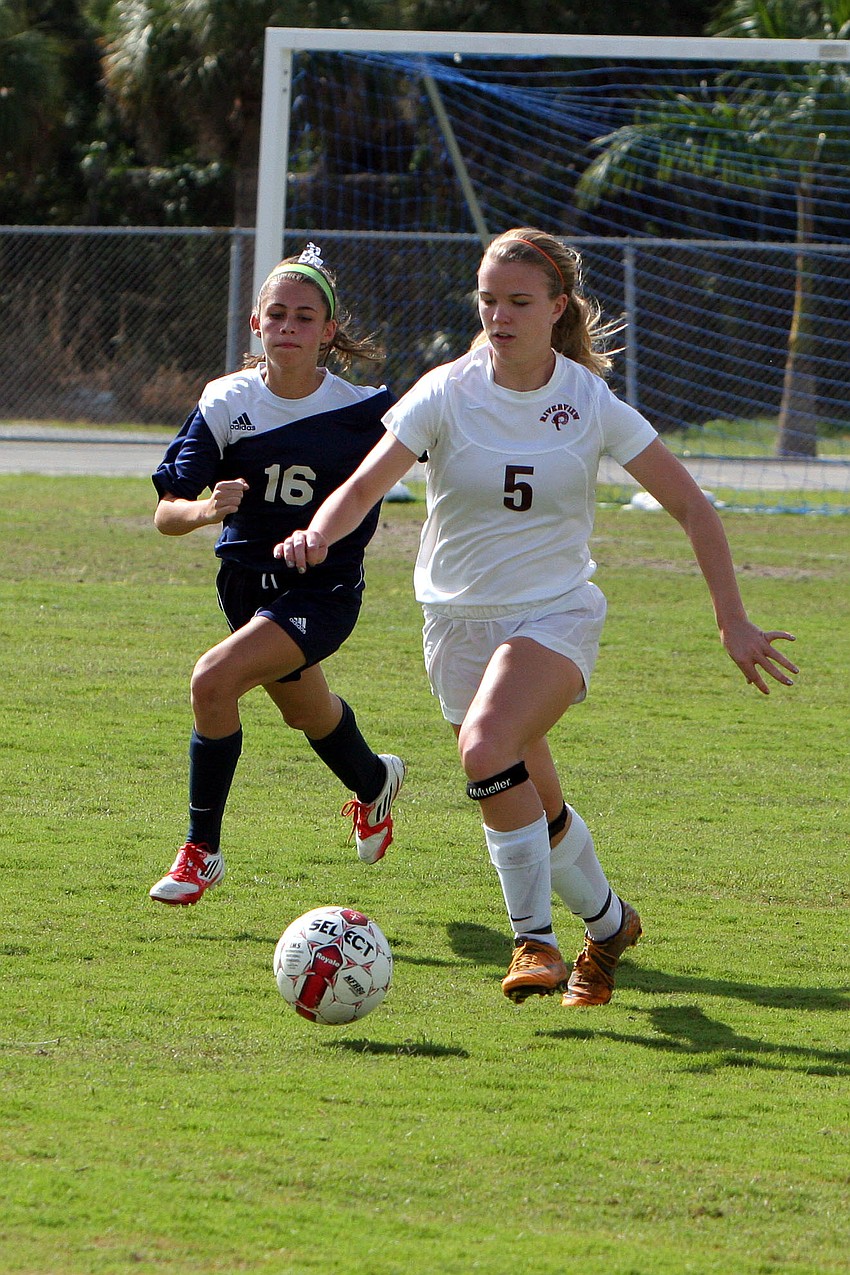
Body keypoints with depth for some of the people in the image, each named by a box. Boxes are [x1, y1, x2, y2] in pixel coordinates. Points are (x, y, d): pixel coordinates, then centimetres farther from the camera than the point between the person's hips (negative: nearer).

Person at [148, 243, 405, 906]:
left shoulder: (364, 408, -18)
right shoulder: (227, 404, -13)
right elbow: (166, 513, -17)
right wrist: (204, 508, -37)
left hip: (324, 591, -4)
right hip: (248, 580, 4)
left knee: (214, 680, -26)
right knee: (305, 710, 28)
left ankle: (202, 851, -11)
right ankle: (374, 782, 63)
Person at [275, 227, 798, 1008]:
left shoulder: (591, 403, -8)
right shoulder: (447, 394, -8)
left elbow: (692, 508, -1)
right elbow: (366, 483, -19)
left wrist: (733, 621, -3)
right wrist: (319, 533, -41)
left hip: (557, 613, -3)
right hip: (460, 620, 3)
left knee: (486, 746, -30)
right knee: (535, 807, 9)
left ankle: (534, 937, -19)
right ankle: (608, 922, 38)